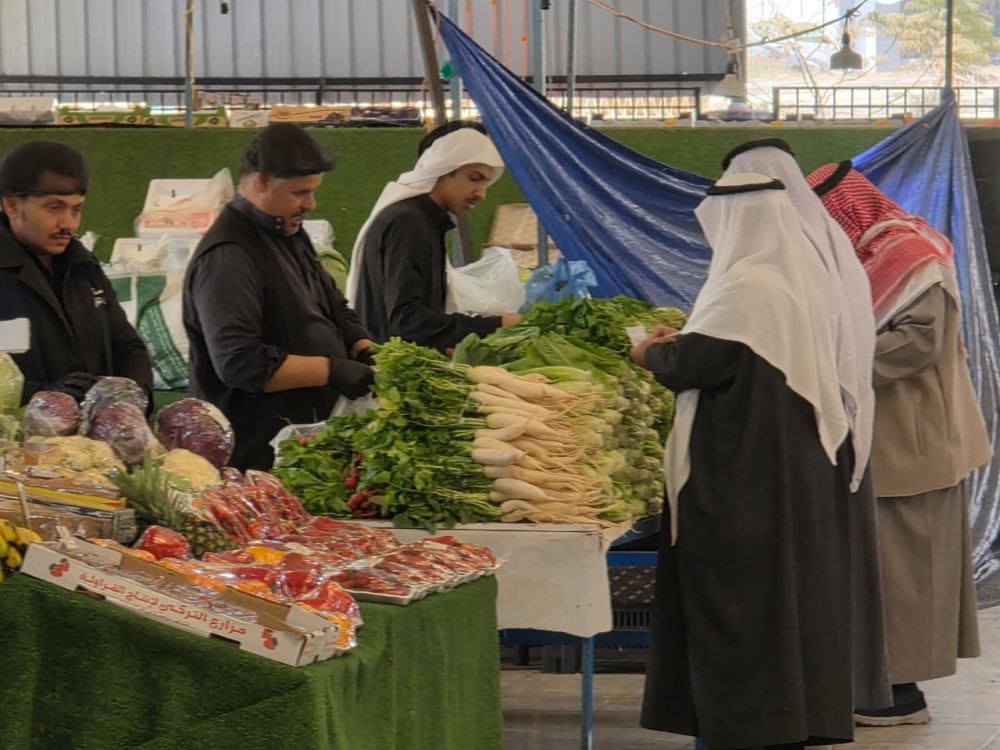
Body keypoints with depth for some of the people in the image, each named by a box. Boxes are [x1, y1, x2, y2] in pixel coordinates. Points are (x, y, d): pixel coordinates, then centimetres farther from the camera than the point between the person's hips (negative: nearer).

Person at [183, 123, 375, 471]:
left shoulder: (291, 235, 14)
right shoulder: (226, 258, -18)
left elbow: (337, 313, 24)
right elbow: (239, 363, -26)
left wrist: (366, 352, 2)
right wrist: (332, 371, -23)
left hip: (309, 441, 9)